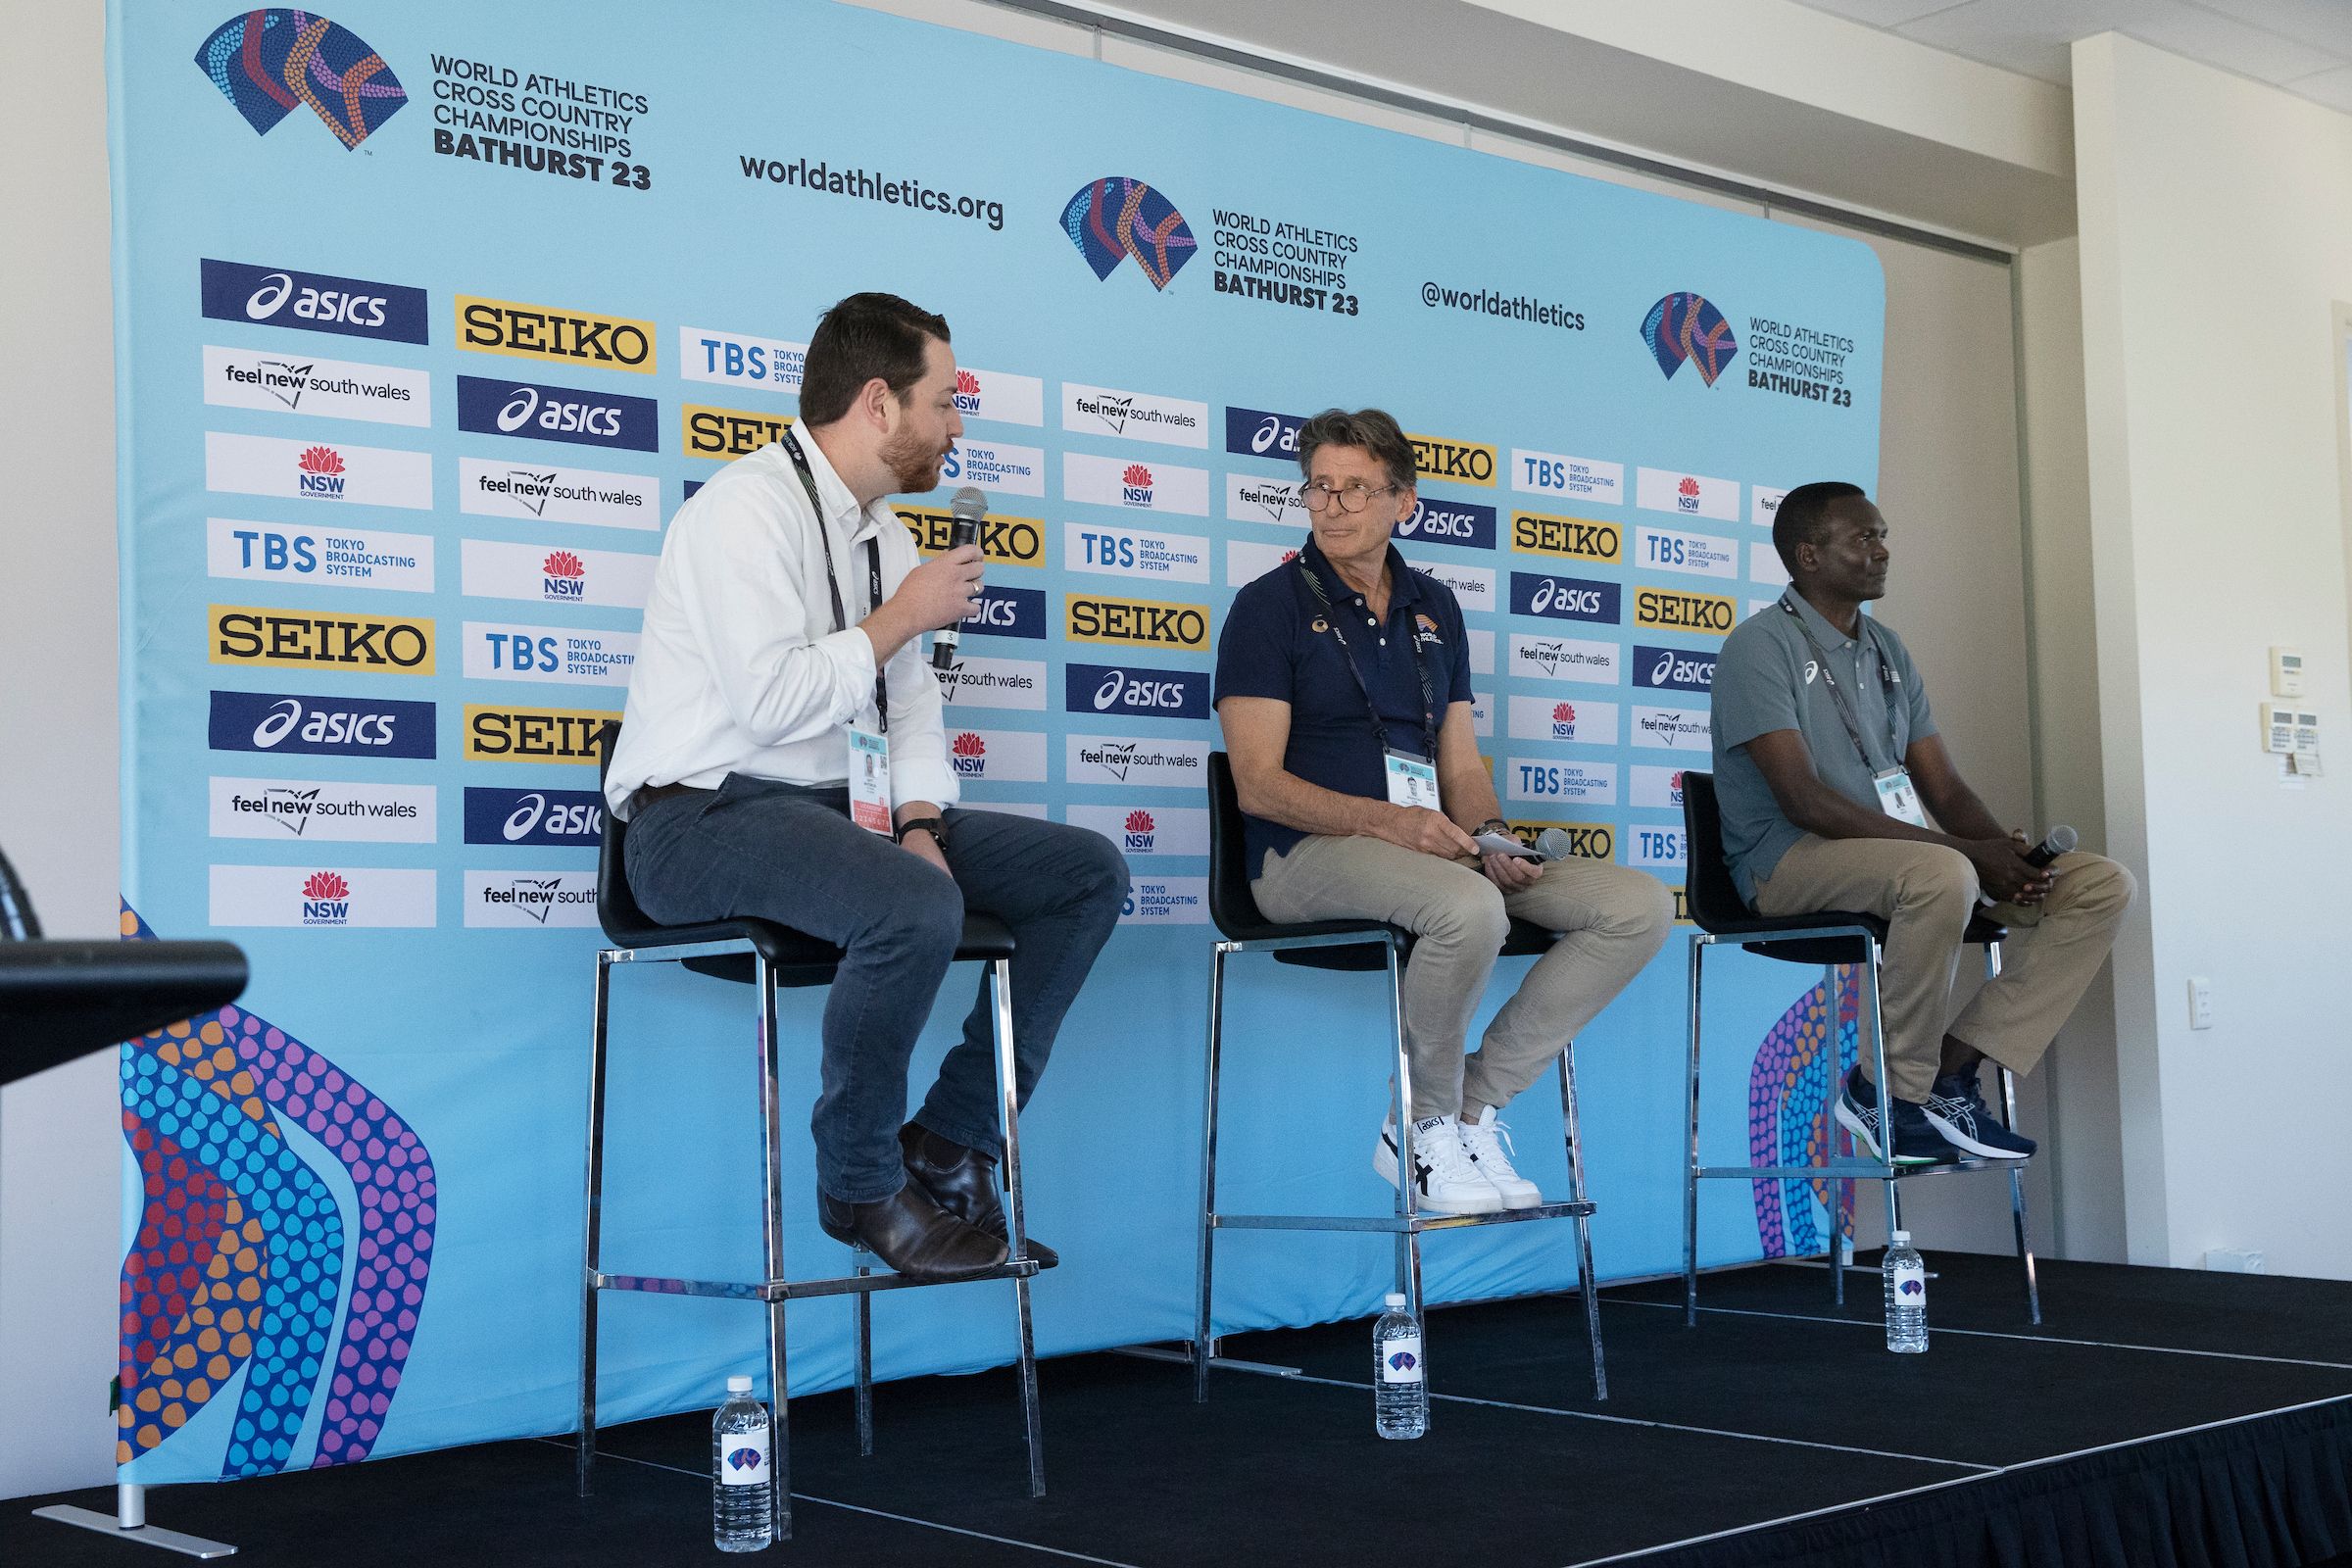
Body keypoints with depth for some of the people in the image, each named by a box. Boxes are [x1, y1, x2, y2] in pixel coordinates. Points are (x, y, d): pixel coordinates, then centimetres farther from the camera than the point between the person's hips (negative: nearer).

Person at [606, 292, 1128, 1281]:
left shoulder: (880, 532, 16)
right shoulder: (752, 506, -13)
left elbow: (910, 706, 14)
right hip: (704, 817, -9)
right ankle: (863, 1187, -13)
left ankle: (950, 1146, 0)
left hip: (839, 809, 9)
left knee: (1088, 871, -1)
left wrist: (920, 825, -5)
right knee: (915, 904, -37)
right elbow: (770, 701, -25)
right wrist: (903, 617, -12)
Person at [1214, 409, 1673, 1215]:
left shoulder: (1433, 607, 18)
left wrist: (1492, 837, -7)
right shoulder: (1272, 604, 0)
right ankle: (1425, 1125, -11)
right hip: (1309, 850, -6)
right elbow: (1258, 783, -9)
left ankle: (1473, 1107, -5)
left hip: (1431, 847, 7)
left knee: (1640, 905, -8)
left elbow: (1462, 767, 16)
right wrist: (1385, 820, -23)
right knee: (1468, 908, -38)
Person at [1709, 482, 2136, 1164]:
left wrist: (2006, 853, -11)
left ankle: (1950, 1068, -15)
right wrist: (1965, 850, -23)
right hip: (1793, 861, -8)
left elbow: (1944, 786, 13)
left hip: (1898, 851, 8)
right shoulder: (1761, 647, -8)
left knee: (2103, 884, -5)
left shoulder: (1887, 649, 17)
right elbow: (1803, 800, -19)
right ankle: (1899, 1092, -19)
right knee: (1943, 874, -39)